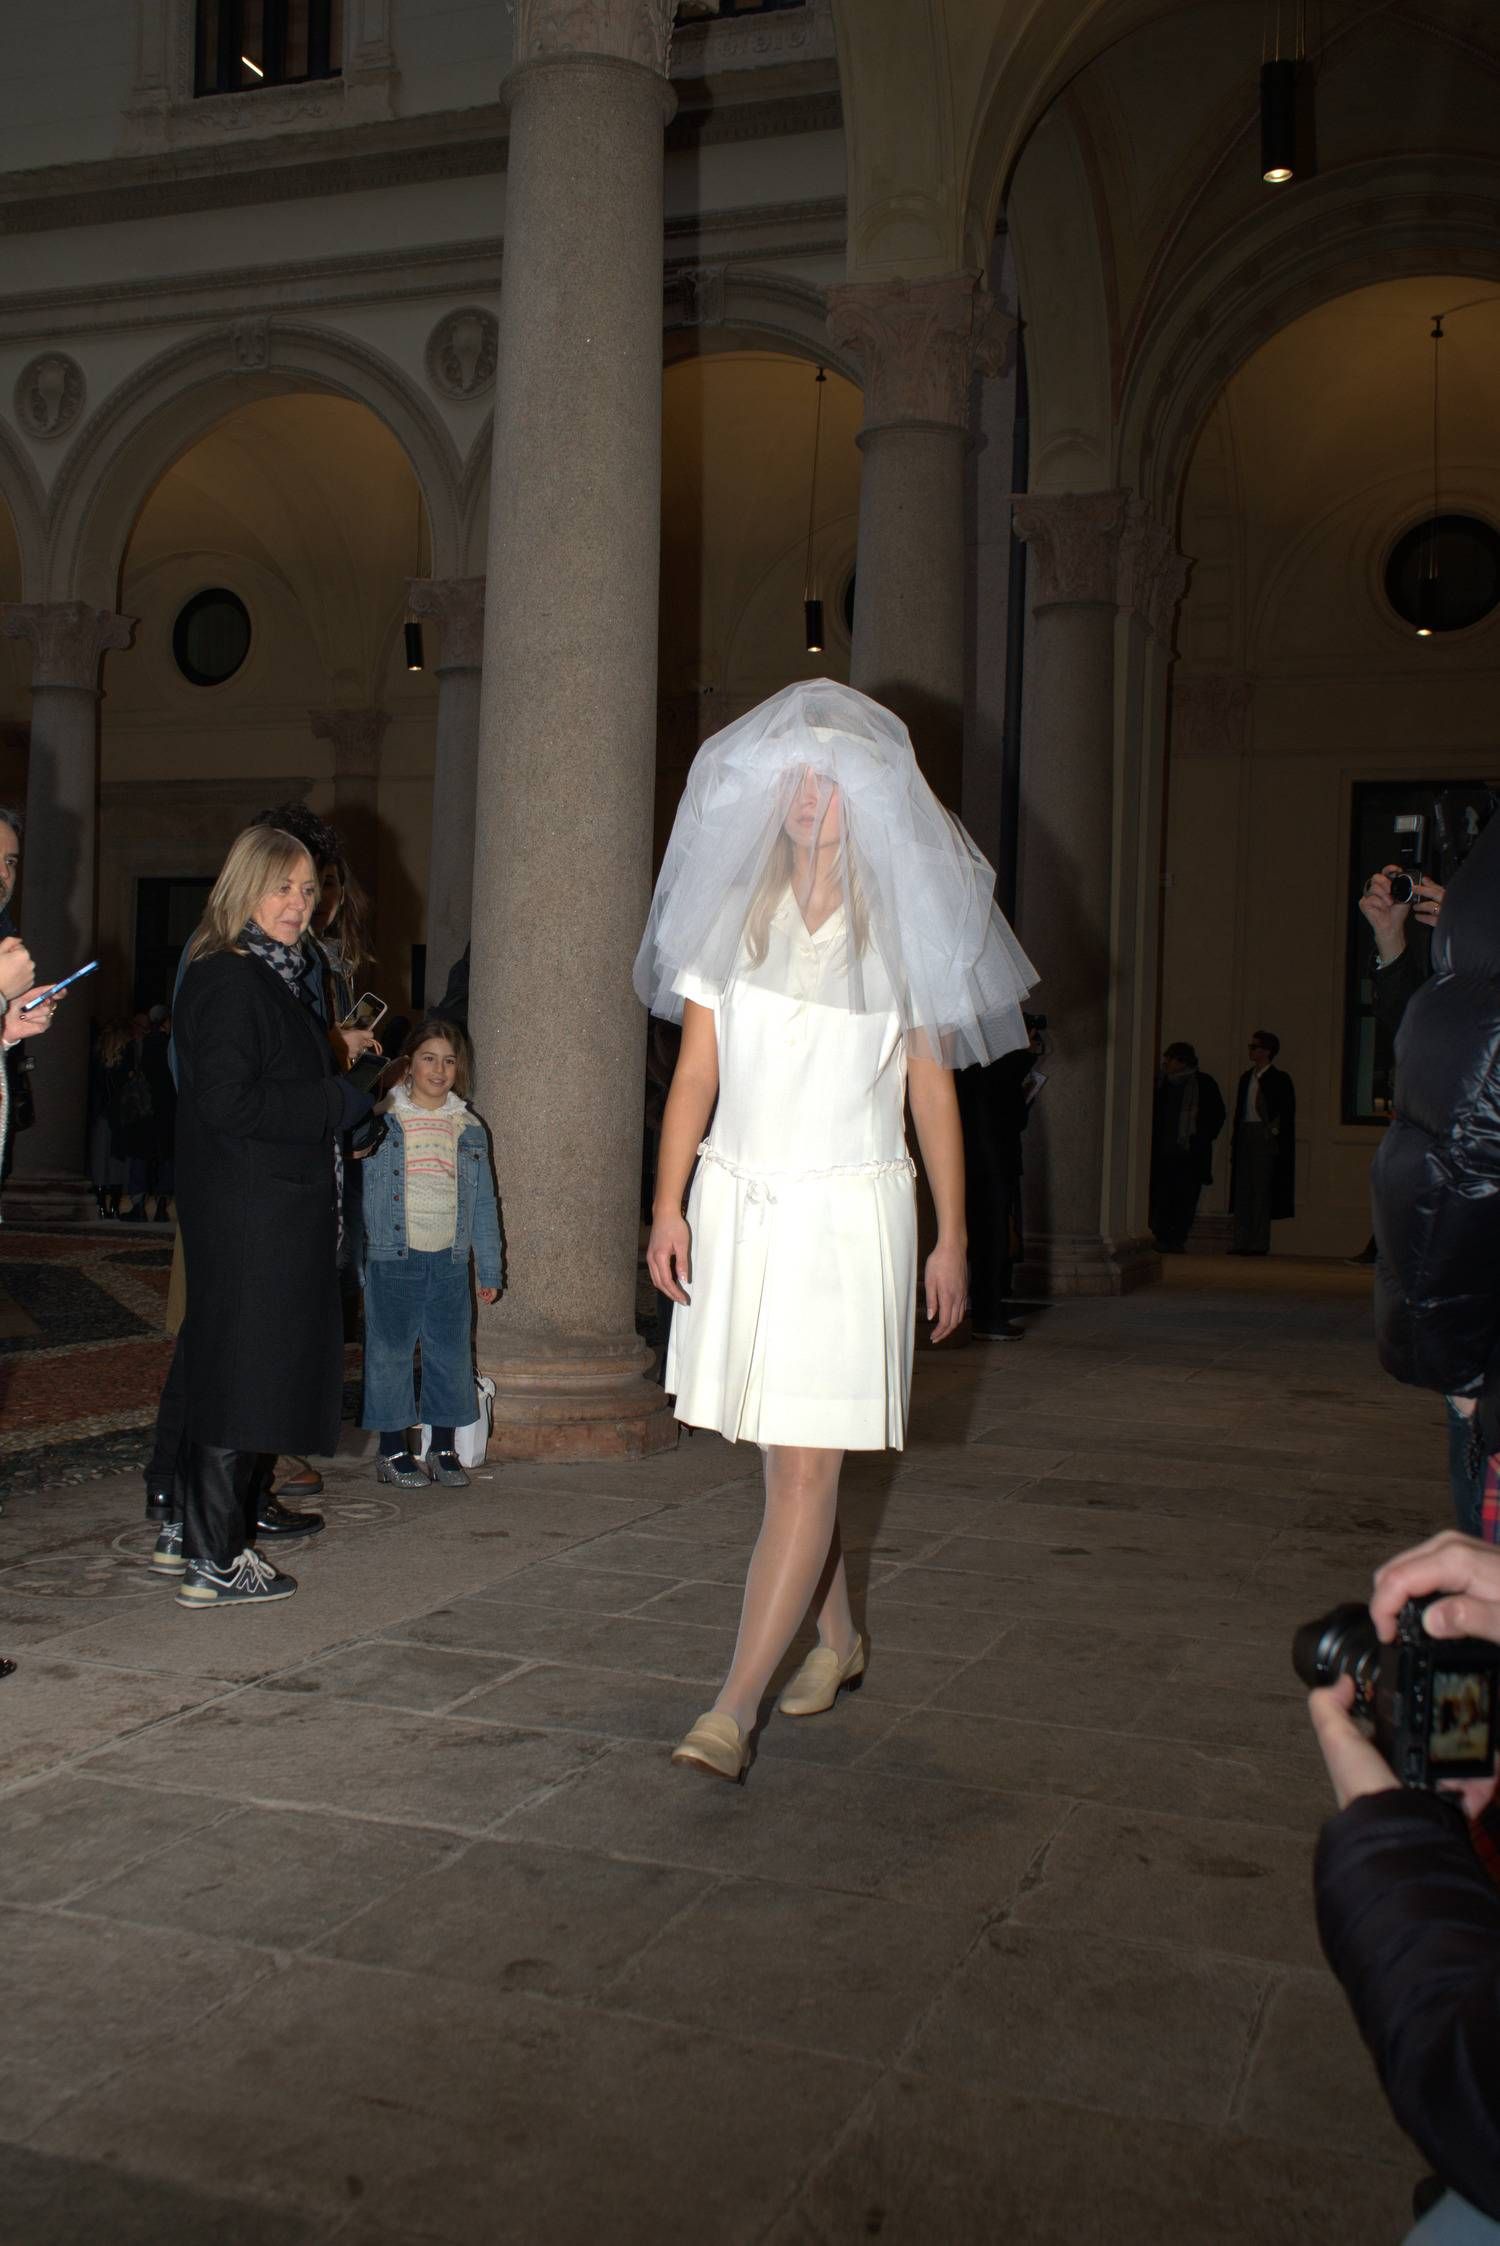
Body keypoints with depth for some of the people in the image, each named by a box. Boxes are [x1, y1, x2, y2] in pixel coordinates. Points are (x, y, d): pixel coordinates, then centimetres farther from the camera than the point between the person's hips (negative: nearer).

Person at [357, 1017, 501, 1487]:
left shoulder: (469, 1128, 10)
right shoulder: (381, 1122, 0)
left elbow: (483, 1202, 13)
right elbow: (357, 1190, 1)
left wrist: (489, 1268, 11)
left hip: (450, 1262, 3)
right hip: (393, 1259, -3)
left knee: (451, 1353, 6)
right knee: (391, 1353, 2)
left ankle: (443, 1448, 17)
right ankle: (393, 1449, 13)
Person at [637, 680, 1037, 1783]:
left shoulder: (903, 930, 2)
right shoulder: (734, 918, 8)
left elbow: (933, 1092, 4)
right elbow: (695, 1076, 6)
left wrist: (953, 1238, 4)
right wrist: (669, 1207, -4)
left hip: (849, 1214, -3)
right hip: (740, 1208, 3)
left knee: (808, 1465, -9)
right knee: (786, 1455, 12)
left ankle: (733, 1709, -6)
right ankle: (839, 1639, 33)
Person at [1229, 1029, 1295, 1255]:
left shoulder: (1279, 1079, -4)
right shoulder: (1247, 1077, 16)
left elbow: (1288, 1112, -7)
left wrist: (1273, 1131, -12)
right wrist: (1235, 1142, 13)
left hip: (1264, 1137, -7)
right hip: (1245, 1136, 7)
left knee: (1261, 1188, -7)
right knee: (1242, 1189, 5)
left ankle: (1260, 1244, -4)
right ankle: (1242, 1242, 7)